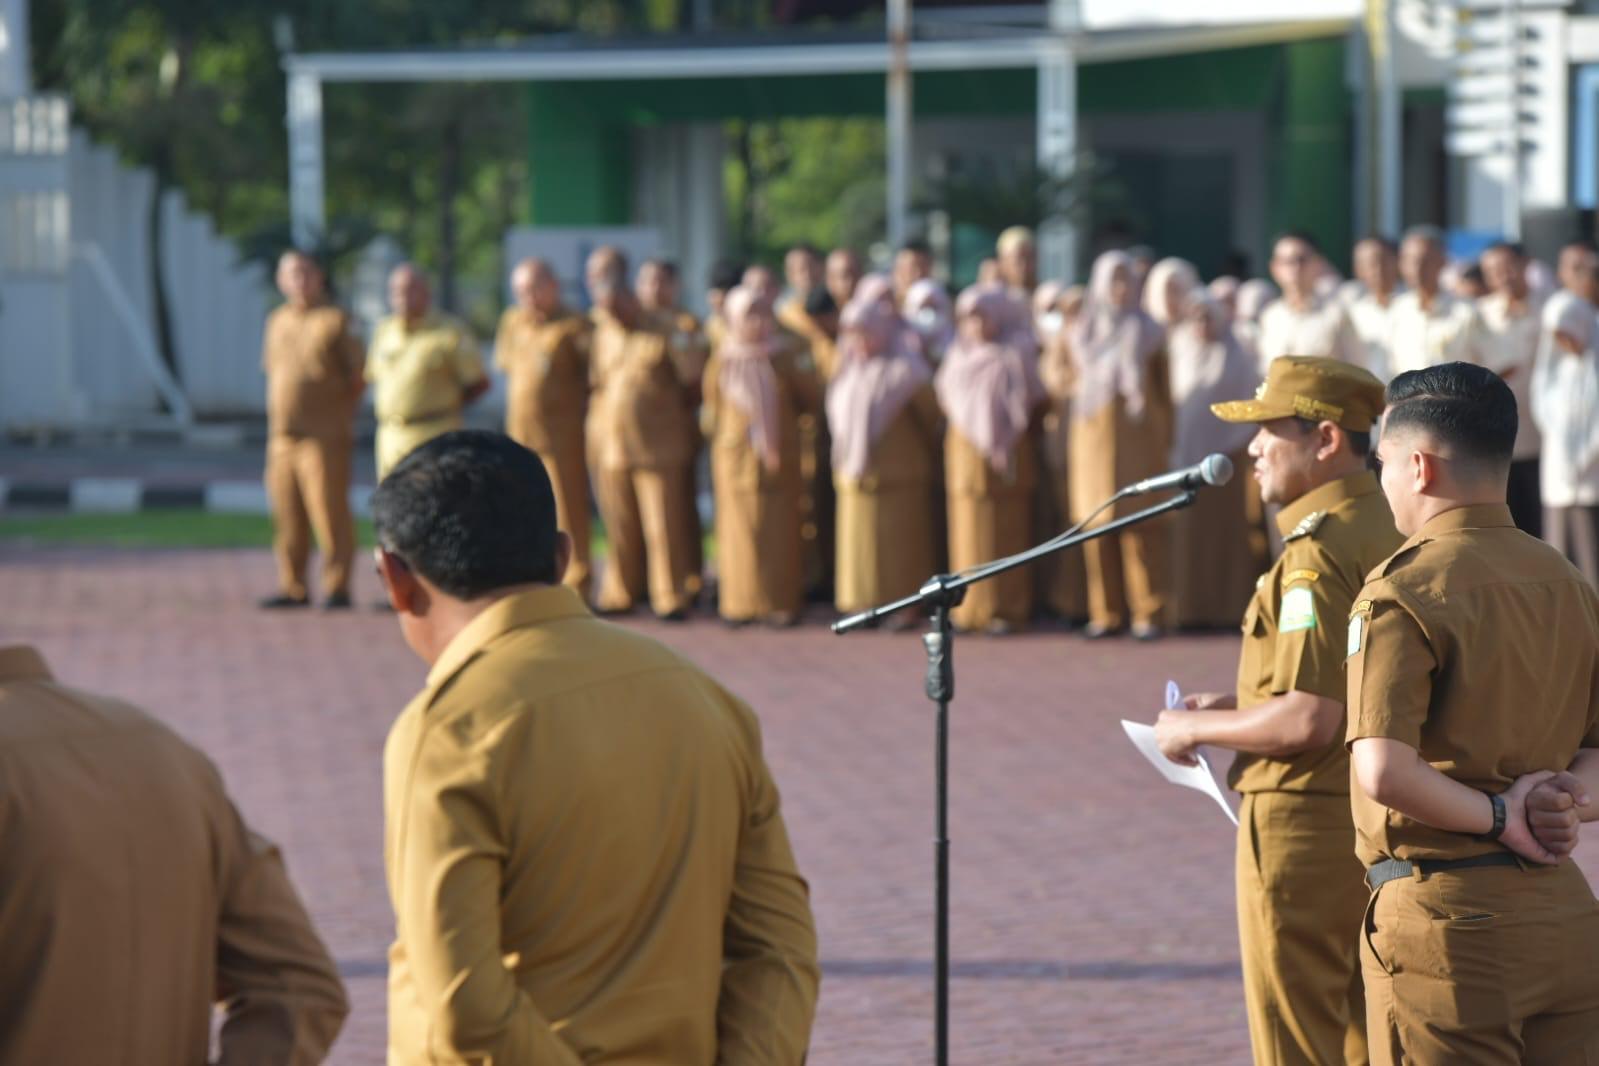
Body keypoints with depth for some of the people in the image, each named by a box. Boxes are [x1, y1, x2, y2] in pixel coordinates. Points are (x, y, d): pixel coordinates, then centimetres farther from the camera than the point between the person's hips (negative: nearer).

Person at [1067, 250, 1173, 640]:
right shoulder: (1083, 332, 14)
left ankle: (1148, 611, -5)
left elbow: (1163, 388, 7)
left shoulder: (1147, 331, 8)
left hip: (1138, 433, -2)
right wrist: (1074, 437, 7)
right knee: (1097, 521, -1)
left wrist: (1166, 435, 2)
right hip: (1095, 433, 2)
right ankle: (1104, 612, 3)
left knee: (1142, 523, -7)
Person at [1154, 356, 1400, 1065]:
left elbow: (1309, 721, -26)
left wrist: (1196, 728, -11)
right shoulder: (1393, 531, 10)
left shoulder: (1318, 553, -20)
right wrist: (1238, 702, 15)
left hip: (1306, 828, -9)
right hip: (1380, 824, 9)